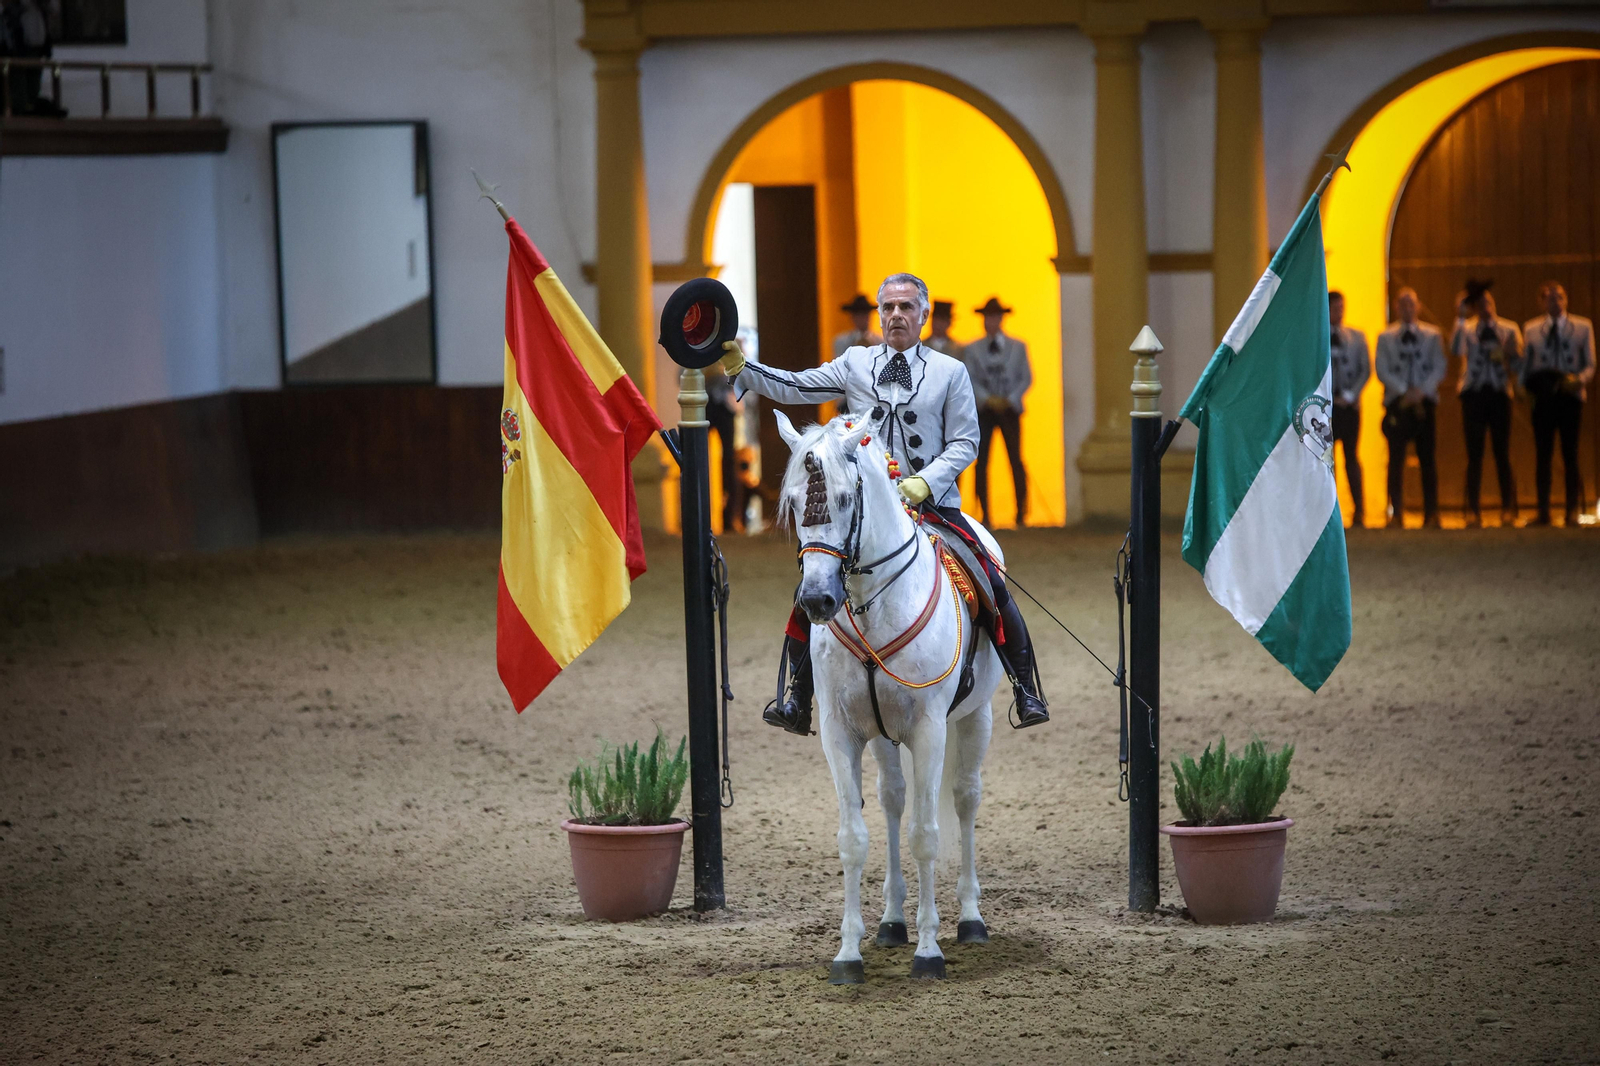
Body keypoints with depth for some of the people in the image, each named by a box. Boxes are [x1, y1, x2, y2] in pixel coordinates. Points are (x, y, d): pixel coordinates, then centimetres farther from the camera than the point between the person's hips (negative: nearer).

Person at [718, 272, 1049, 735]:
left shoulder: (950, 372, 4)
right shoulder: (855, 364, 8)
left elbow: (965, 443, 1)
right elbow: (793, 387, 4)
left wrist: (924, 482, -13)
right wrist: (739, 366, -8)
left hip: (933, 504, -1)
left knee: (994, 588, -11)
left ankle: (1025, 688, 4)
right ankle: (798, 700, 3)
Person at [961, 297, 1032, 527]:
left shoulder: (1017, 347, 10)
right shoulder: (971, 349, 9)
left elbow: (1026, 378, 7)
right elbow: (969, 380, 1)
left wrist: (1010, 399, -8)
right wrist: (988, 399, -13)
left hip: (1009, 408, 0)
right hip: (983, 410, 0)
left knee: (1015, 460, -4)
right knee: (981, 461, -4)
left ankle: (1021, 512, -2)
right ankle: (985, 513, -1)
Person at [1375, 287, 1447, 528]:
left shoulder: (1432, 336, 10)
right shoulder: (1385, 337, 11)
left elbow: (1439, 368, 4)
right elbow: (1382, 370, 3)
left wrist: (1421, 391, -10)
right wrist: (1404, 391, -10)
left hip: (1424, 400, 0)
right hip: (1396, 401, 0)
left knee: (1427, 458, -2)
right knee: (1396, 459, -3)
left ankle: (1431, 514, -1)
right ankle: (1396, 514, -2)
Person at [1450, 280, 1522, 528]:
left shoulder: (1509, 330, 10)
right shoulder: (1467, 330, 7)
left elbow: (1519, 366, 8)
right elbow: (1456, 349, -14)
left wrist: (1509, 355, -12)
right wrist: (1460, 320, -17)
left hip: (1499, 393, 0)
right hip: (1473, 393, 0)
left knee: (1502, 455, -1)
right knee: (1474, 455, 0)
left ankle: (1508, 511, 1)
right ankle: (1473, 512, 1)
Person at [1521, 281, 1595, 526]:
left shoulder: (1583, 327, 6)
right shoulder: (1531, 329, 10)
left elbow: (1590, 364, 5)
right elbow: (1525, 363, 12)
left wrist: (1580, 379, -15)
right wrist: (1524, 386, -4)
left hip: (1570, 396, -1)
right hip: (1543, 397, 1)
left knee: (1570, 455, 1)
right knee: (1542, 455, 2)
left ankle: (1572, 511, 4)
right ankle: (1543, 512, 5)